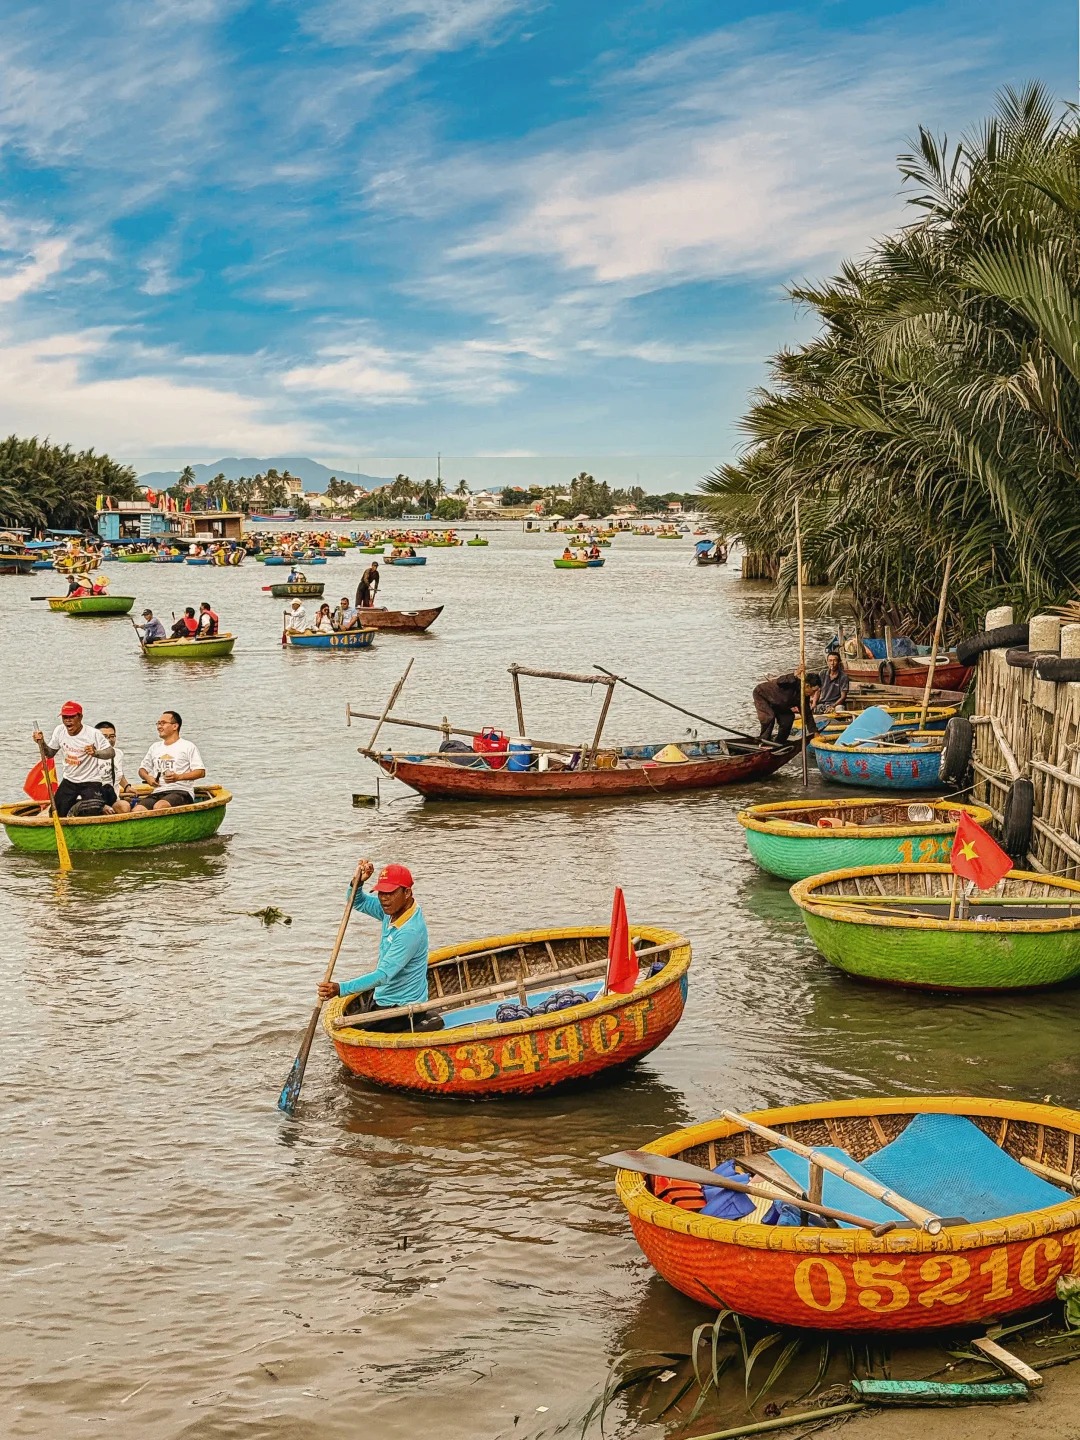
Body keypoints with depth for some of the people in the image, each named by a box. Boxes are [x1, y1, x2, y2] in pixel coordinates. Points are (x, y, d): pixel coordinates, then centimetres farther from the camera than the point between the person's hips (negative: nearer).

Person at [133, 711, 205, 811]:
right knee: (137, 810, -25)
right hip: (157, 793, 5)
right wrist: (147, 778, 5)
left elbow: (201, 772, -4)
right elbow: (142, 769, 30)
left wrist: (178, 777, -16)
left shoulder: (187, 746, 5)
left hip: (181, 792, -5)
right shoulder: (155, 747, 24)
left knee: (159, 807, -37)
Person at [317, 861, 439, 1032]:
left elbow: (383, 975, -33)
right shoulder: (393, 908, -4)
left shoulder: (411, 932, -29)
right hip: (382, 998, 9)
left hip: (402, 1008, -9)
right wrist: (357, 882, -13)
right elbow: (358, 902, 10)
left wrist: (340, 989, -40)